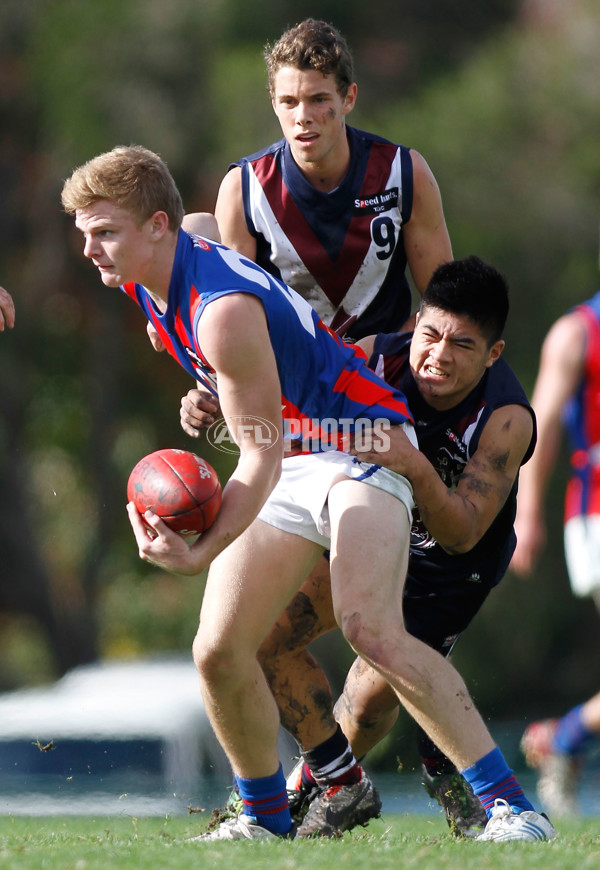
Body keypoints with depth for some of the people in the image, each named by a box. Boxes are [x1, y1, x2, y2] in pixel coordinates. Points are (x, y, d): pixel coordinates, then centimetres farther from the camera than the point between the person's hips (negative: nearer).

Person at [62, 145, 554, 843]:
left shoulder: (222, 311, -29)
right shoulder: (144, 277, -1)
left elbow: (260, 457, -26)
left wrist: (202, 552, -35)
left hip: (360, 444, -9)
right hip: (290, 460, 9)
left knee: (369, 629, -29)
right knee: (218, 652, -3)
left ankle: (511, 805, -27)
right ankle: (265, 818, 16)